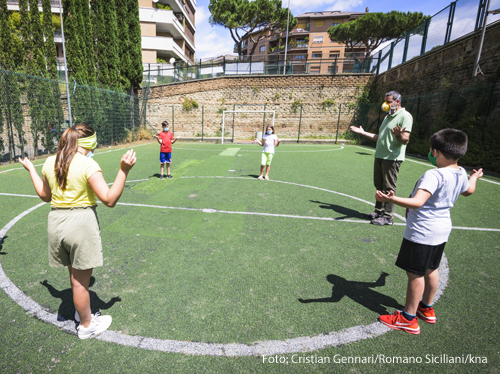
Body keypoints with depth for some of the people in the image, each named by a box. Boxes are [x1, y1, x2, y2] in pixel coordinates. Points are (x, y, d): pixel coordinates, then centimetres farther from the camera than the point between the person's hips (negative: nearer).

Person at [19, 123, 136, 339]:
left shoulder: (50, 163, 4)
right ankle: (86, 326, 31)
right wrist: (124, 170, -24)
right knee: (80, 281, 10)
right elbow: (109, 200, -21)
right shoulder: (87, 164, -17)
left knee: (75, 276, 24)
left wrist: (31, 170, 30)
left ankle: (83, 313, 45)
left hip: (56, 222, 7)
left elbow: (44, 195, 17)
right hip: (81, 222, -7)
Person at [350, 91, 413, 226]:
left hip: (392, 158, -9)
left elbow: (405, 140, -18)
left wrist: (399, 134, -40)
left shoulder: (405, 116, -9)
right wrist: (363, 133, 26)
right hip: (380, 156, 9)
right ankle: (379, 211, 26)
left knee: (389, 188, -5)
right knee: (379, 186, 14)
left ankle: (387, 216, 4)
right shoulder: (388, 116, 20)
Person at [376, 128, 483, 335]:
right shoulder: (461, 173, 2)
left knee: (415, 273, 2)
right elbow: (468, 191, 25)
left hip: (422, 231, -9)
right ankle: (426, 308, 41)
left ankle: (409, 319, 16)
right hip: (441, 228, 9)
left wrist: (392, 199, -53)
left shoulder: (433, 175, -26)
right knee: (431, 270, 22)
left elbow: (417, 202, -39)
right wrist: (474, 177, 45)